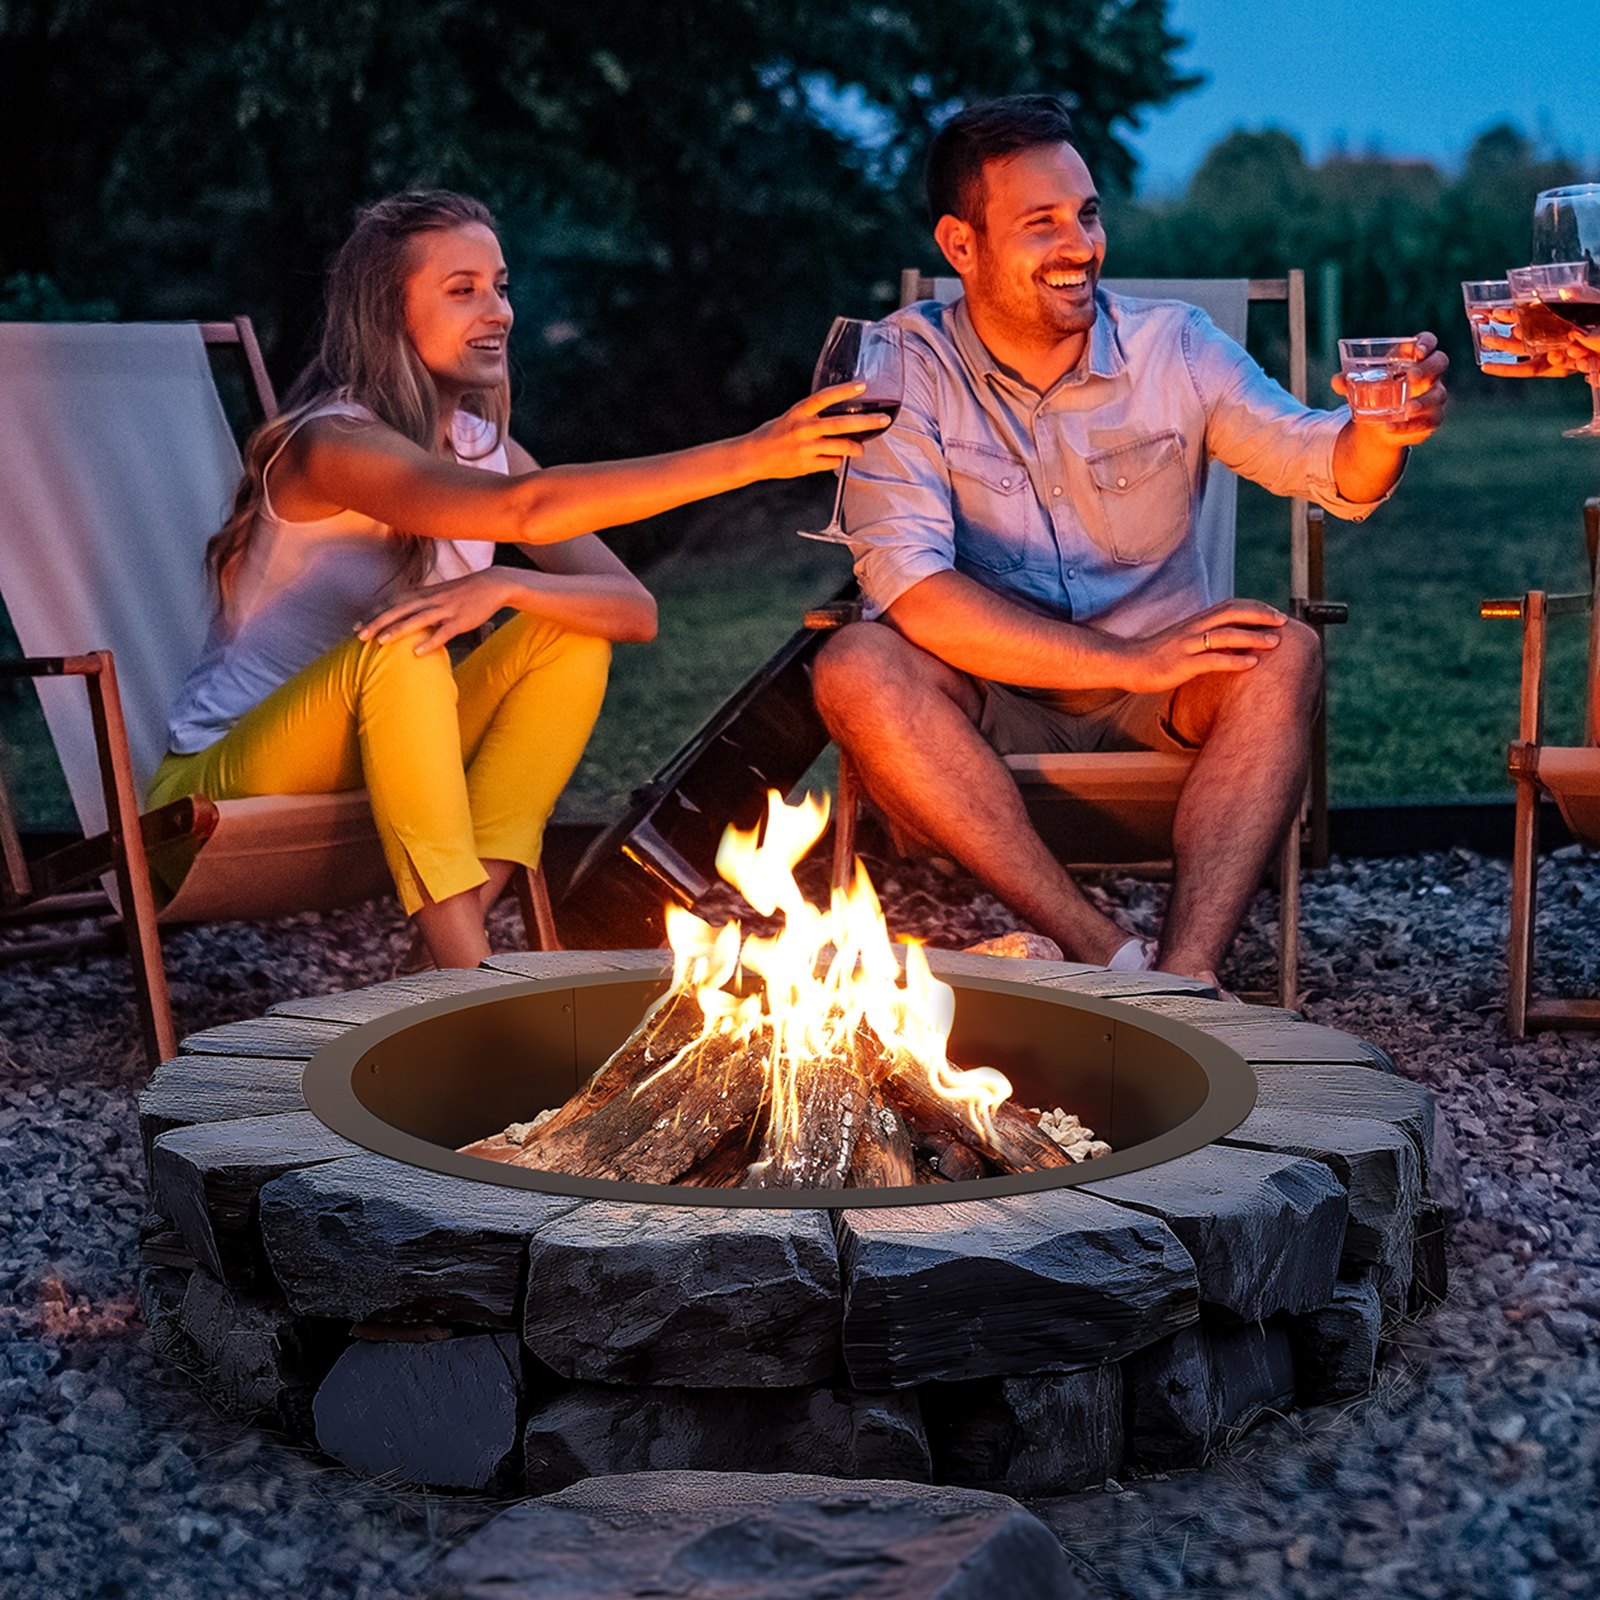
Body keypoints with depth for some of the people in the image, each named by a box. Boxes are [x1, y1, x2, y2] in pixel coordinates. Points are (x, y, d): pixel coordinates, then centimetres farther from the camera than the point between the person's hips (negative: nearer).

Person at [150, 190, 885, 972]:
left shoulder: (481, 445, 2)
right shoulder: (332, 443, -21)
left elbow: (636, 608, -8)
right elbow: (527, 509, -39)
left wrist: (503, 587, -29)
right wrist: (747, 456, -42)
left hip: (377, 770, 7)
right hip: (224, 784, -7)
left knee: (572, 631, -10)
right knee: (398, 643, -32)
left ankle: (462, 918, -20)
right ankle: (464, 969, -30)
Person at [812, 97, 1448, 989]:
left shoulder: (1173, 346, 0)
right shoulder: (909, 366, -8)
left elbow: (1327, 470, -9)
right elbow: (904, 581, -20)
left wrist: (1380, 433, -35)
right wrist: (1126, 661, -24)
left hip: (1160, 713, 2)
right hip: (992, 715, -1)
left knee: (1284, 654, -27)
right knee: (858, 669, -31)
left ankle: (1185, 975, -41)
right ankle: (1107, 953, -35)